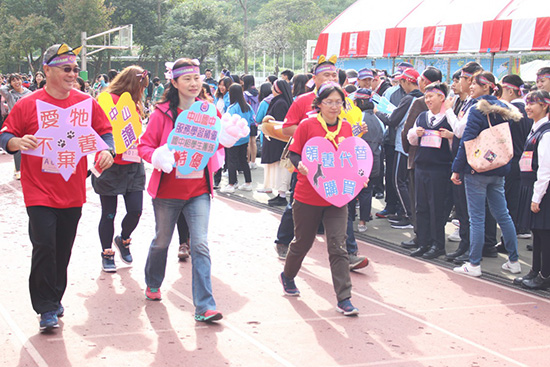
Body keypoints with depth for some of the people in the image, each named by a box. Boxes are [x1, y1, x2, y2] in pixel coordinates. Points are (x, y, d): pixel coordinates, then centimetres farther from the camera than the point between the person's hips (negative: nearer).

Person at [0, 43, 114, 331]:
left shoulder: (86, 103, 4)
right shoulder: (27, 105, -4)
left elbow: (104, 132, 11)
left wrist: (106, 150, -10)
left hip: (73, 192, 3)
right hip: (40, 192, -3)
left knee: (63, 249, 12)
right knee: (44, 246, -10)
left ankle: (55, 298, 31)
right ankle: (46, 308, 3)